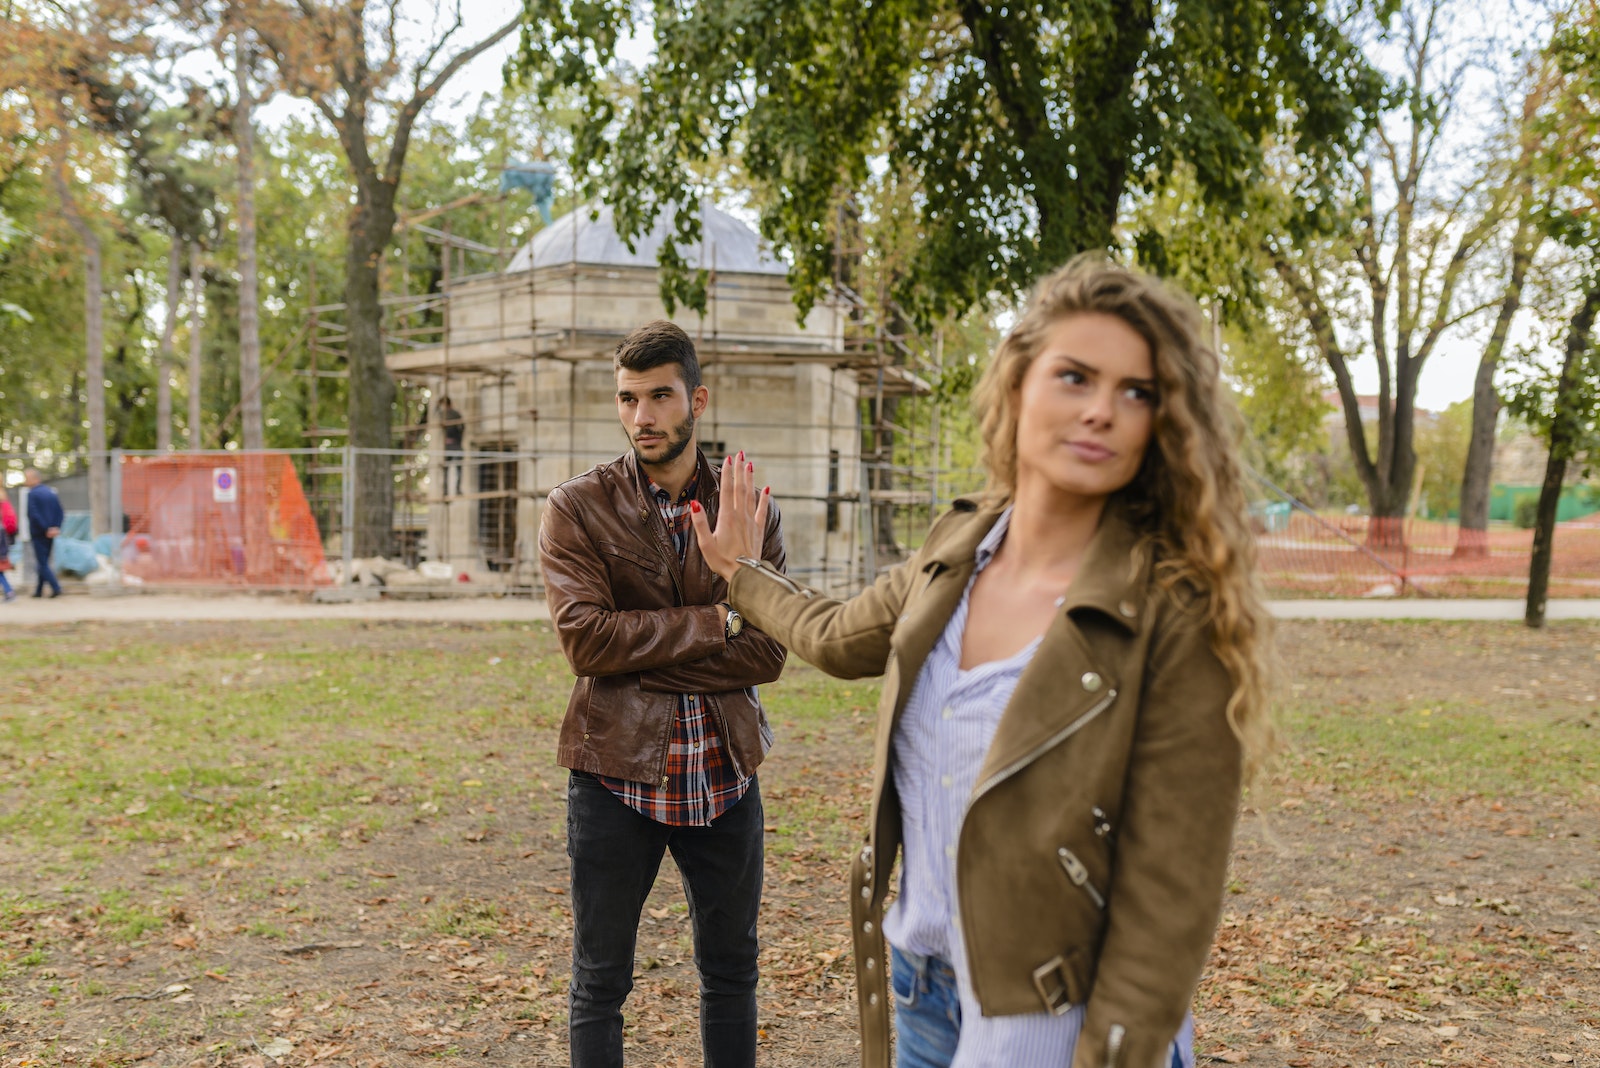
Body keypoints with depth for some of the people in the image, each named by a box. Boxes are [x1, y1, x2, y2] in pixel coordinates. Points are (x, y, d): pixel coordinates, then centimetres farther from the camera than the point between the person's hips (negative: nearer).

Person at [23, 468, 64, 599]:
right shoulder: (51, 492, 9)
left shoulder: (32, 494, -12)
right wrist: (56, 527, -1)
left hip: (39, 534, -7)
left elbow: (34, 515, -20)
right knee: (44, 562, 15)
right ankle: (39, 590, 20)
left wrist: (46, 529, -14)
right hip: (50, 535, 7)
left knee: (42, 564, -3)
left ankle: (56, 588, -13)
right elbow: (60, 513, 6)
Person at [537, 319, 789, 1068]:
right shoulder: (576, 509, -4)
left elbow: (767, 653, -7)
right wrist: (714, 623, -15)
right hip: (616, 772, -2)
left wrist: (642, 660, -15)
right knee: (600, 982, 11)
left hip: (723, 773, 2)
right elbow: (584, 638, -16)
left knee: (730, 970, 17)